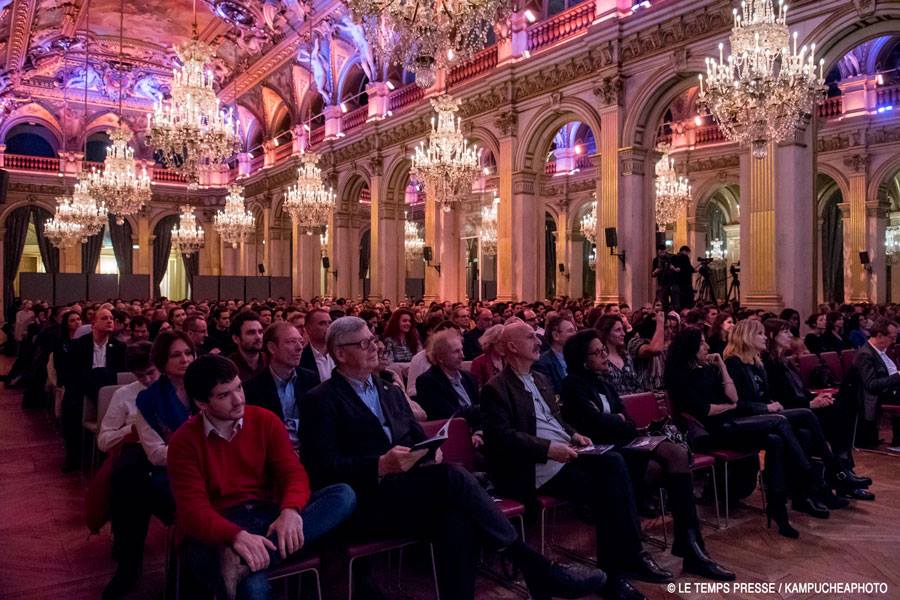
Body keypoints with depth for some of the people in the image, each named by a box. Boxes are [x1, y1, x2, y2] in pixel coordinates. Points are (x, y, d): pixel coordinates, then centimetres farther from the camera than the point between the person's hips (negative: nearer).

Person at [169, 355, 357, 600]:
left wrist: (290, 511, -27)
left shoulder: (265, 420, 4)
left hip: (270, 515, 7)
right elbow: (193, 510, -14)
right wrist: (236, 535, -34)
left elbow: (293, 472, -3)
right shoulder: (184, 442, -5)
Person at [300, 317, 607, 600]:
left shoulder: (389, 390, 21)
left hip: (409, 491, 6)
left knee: (456, 520, -30)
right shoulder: (321, 401, -1)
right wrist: (380, 465, -23)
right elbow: (323, 468, -10)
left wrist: (432, 449, -4)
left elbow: (417, 435, 21)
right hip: (369, 500, -6)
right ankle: (536, 569, -22)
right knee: (452, 477, -29)